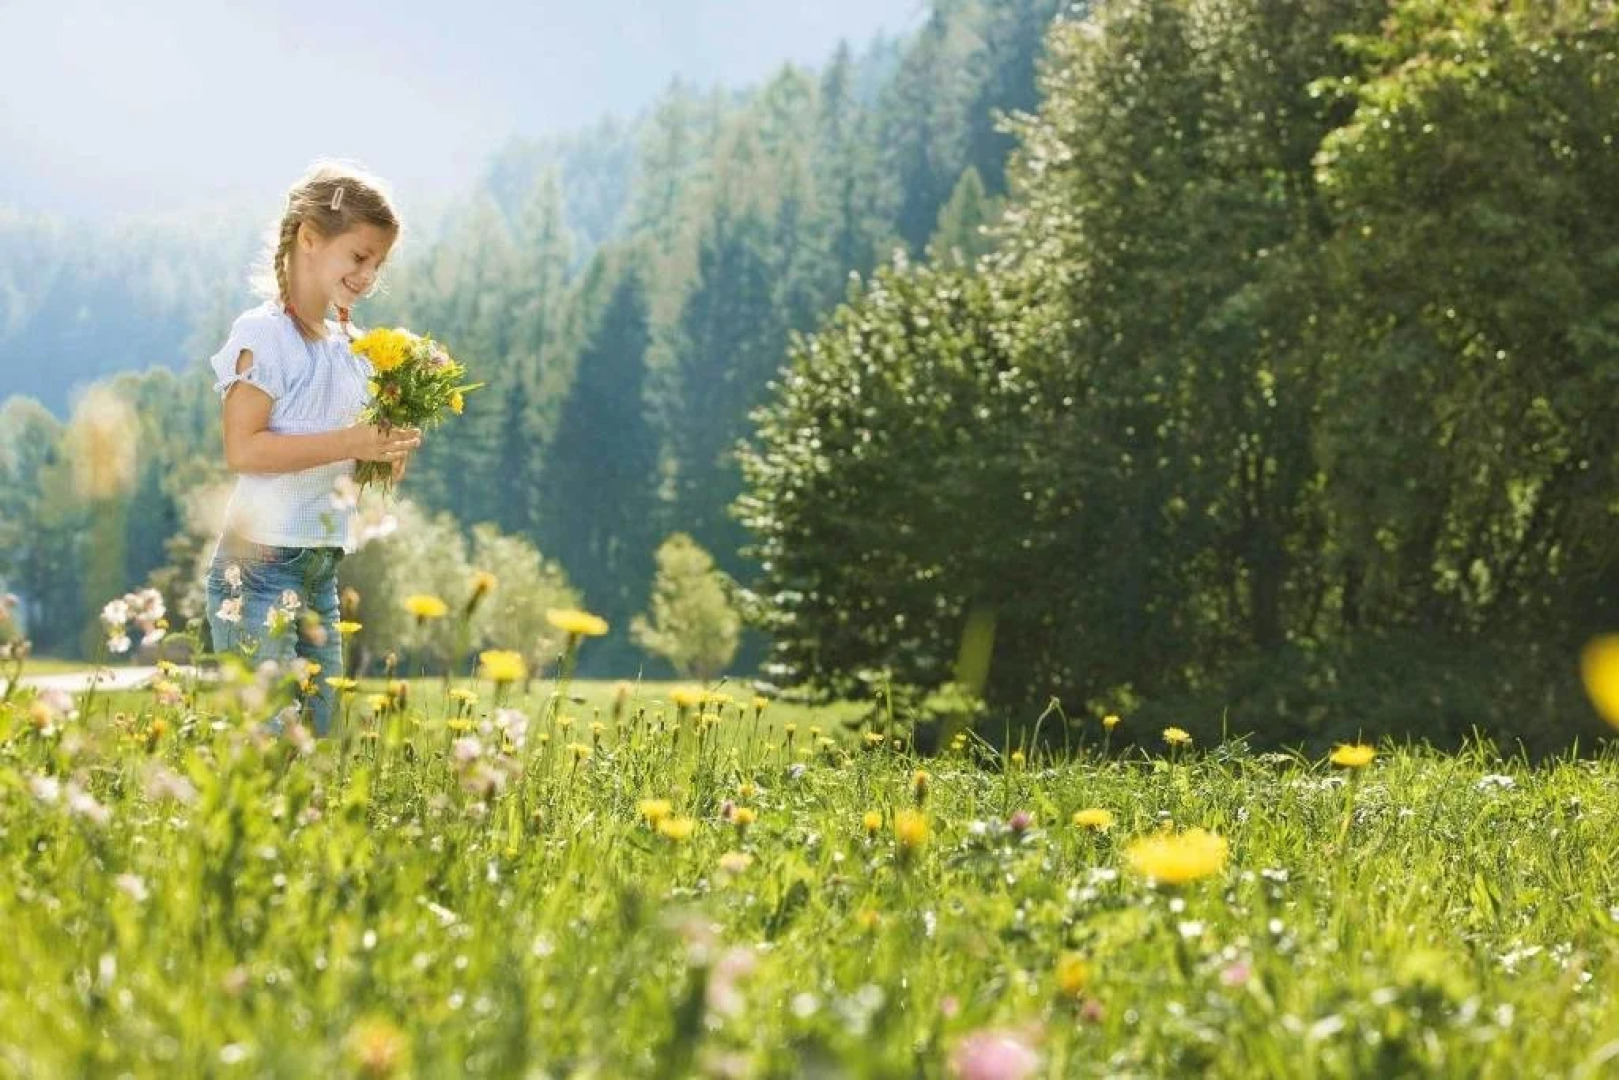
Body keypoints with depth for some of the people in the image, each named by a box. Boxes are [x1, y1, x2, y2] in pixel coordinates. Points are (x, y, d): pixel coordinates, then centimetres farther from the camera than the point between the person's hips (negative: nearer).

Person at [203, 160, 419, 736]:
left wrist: (390, 450, -3)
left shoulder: (351, 345, 13)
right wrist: (350, 442, -22)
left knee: (320, 724, 10)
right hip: (259, 562, -8)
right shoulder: (264, 333, -10)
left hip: (323, 568, 8)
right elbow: (242, 450, -20)